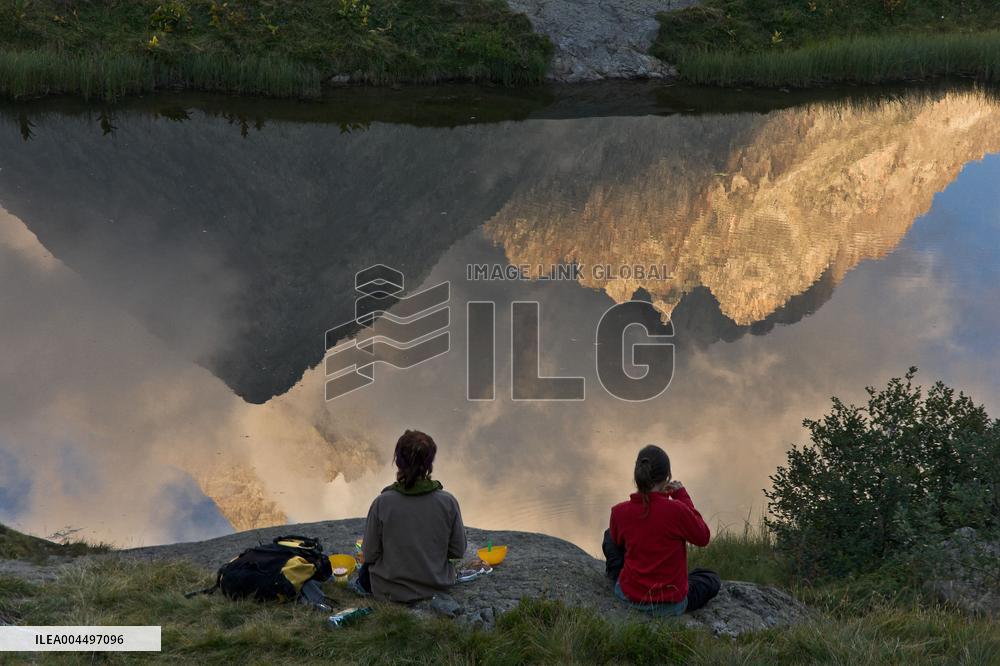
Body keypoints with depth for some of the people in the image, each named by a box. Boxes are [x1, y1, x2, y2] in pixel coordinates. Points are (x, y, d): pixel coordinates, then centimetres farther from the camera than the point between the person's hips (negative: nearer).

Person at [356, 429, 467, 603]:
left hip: (391, 590, -3)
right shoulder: (448, 502, -16)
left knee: (365, 572, 32)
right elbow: (458, 551, -7)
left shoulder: (382, 503, -19)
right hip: (437, 586, 3)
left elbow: (370, 554, -11)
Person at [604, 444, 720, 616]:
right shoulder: (677, 510, -26)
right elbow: (703, 538, -7)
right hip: (672, 605, -1)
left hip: (629, 596, 1)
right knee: (712, 579, 31)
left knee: (609, 536, 27)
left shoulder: (619, 511, -14)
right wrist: (683, 497, -3)